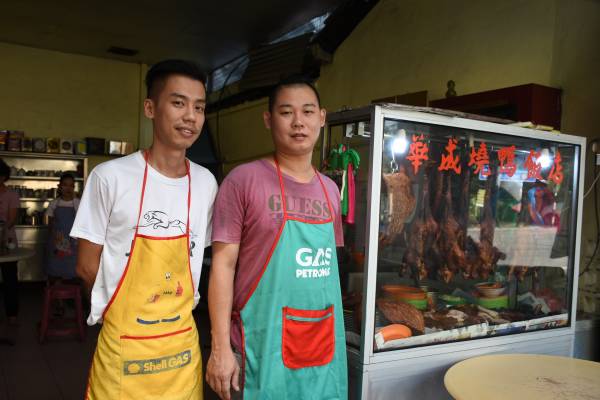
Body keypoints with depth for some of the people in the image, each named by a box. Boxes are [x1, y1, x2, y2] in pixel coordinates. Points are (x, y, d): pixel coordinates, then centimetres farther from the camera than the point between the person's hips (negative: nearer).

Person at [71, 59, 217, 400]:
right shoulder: (110, 177, -12)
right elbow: (87, 266, -5)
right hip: (123, 344, -3)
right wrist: (132, 308, 0)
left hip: (183, 342, 4)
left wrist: (173, 306, 4)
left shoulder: (206, 183, -1)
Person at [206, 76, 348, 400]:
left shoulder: (329, 190, 8)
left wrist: (333, 335, 13)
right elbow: (223, 263, -10)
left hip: (324, 345, 5)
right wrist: (220, 347, -13)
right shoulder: (244, 180, -9)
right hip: (261, 345, -5)